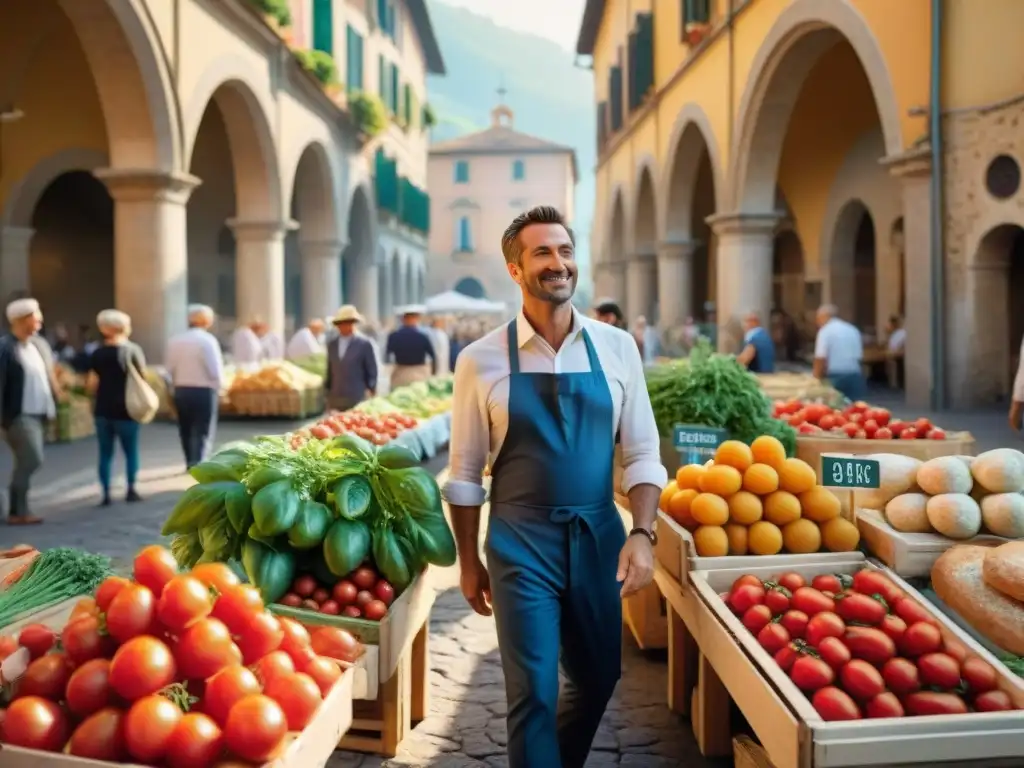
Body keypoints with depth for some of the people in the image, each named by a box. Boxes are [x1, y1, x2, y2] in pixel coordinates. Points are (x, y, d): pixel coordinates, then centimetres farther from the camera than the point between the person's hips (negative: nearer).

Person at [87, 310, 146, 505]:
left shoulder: (98, 353, -1)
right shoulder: (133, 350, -6)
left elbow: (92, 383, -3)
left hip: (103, 410, 2)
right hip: (126, 409, -2)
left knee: (105, 453, 8)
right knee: (131, 451, 12)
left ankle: (106, 494, 6)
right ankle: (131, 490, 12)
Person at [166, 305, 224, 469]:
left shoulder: (175, 340, 2)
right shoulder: (207, 340, -13)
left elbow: (170, 368, 1)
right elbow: (215, 369, -15)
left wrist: (177, 384, 13)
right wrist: (218, 387, 1)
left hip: (181, 390, 5)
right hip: (204, 391, -5)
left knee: (186, 429, 16)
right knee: (203, 431, 1)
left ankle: (191, 463, 26)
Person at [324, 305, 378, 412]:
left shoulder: (364, 344, -2)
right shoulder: (332, 344, 13)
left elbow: (372, 372, 1)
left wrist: (370, 391, -1)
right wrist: (326, 390, 16)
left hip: (357, 399, -4)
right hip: (335, 398, 4)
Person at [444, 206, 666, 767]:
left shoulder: (616, 347, 0)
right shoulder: (481, 360, -6)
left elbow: (641, 452, 2)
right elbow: (464, 473, 0)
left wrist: (642, 533, -9)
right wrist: (468, 560, 3)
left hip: (598, 536, 3)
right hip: (521, 541, -3)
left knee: (598, 676, 18)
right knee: (533, 691, 0)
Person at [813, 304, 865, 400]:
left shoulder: (826, 331, -4)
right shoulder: (853, 330, 14)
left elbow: (820, 359, -10)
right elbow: (859, 356, 14)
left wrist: (817, 378, -3)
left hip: (836, 377, -5)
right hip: (855, 376, 5)